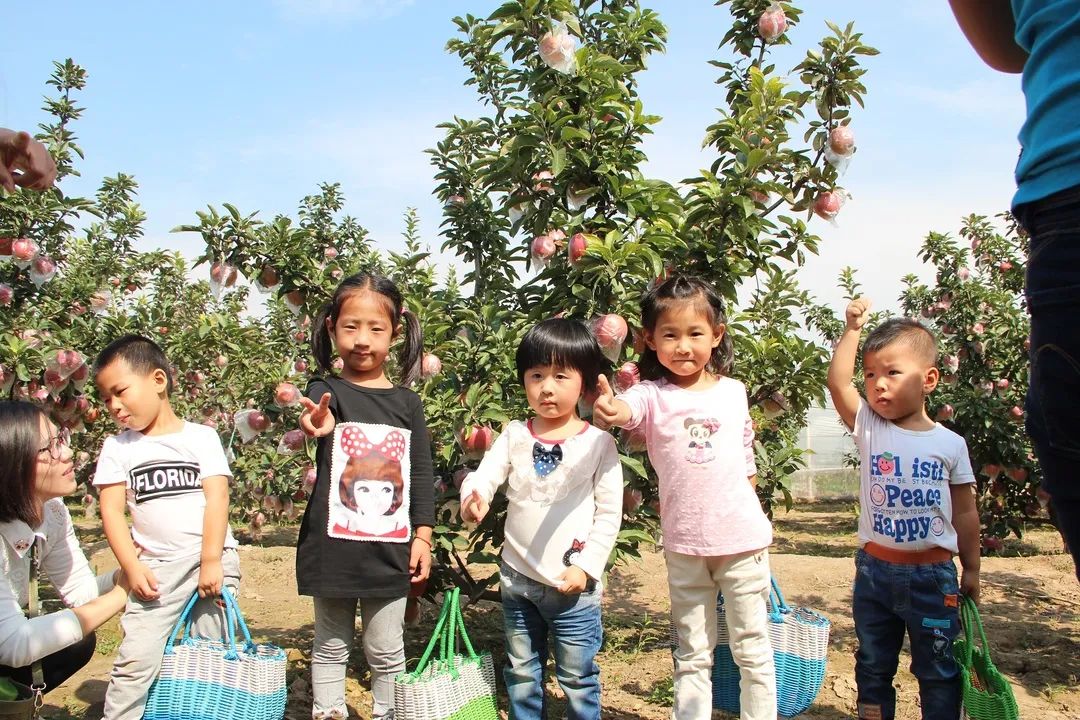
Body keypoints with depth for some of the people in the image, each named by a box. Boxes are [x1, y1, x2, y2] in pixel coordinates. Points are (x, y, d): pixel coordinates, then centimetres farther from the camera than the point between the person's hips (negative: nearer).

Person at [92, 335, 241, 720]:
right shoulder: (117, 447, 8)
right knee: (136, 659, -5)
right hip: (155, 567, 1)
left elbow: (217, 498, -6)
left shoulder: (201, 436, 1)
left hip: (213, 559, -1)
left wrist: (212, 561, -13)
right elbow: (112, 511, 3)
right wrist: (132, 567, -7)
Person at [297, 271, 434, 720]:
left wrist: (422, 535, 1)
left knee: (386, 649, 12)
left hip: (390, 549, 2)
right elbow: (320, 409, -30)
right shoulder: (327, 390, -4)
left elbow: (422, 475, 7)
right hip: (334, 545, -1)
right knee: (331, 646, 13)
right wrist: (318, 425, -53)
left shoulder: (407, 403, 4)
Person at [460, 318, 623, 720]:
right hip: (517, 579, 3)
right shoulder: (515, 435, 0)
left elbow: (609, 514, -7)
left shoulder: (599, 443, -8)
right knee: (521, 674, 20)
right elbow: (484, 475, -8)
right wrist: (474, 498, -32)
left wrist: (586, 567, -13)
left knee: (577, 678, 10)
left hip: (573, 585, -3)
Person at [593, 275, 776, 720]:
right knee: (692, 653, 14)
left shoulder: (734, 392, 2)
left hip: (741, 538, 1)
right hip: (684, 545, -1)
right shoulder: (653, 394, -7)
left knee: (752, 647, 12)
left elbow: (747, 458, 13)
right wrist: (609, 411, -54)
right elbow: (627, 409, -30)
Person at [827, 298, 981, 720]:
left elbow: (964, 512, 5)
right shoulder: (869, 427, -3)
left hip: (933, 574, -1)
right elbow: (837, 383, -17)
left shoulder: (950, 444, -3)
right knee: (873, 666, 15)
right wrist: (853, 329, -16)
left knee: (939, 671, 10)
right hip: (875, 569, 1)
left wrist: (970, 571, 8)